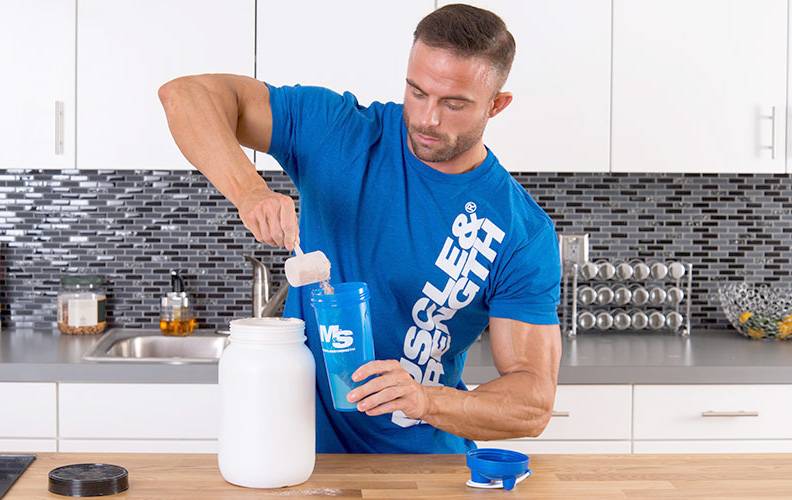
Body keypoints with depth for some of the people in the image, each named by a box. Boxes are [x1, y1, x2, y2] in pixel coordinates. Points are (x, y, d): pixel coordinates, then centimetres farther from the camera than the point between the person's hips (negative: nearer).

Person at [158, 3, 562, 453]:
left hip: (422, 467, 0)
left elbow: (535, 403, -12)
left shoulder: (526, 236, -9)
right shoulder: (339, 131, -6)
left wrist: (426, 400, -31)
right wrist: (249, 191, -27)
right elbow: (187, 94, -9)